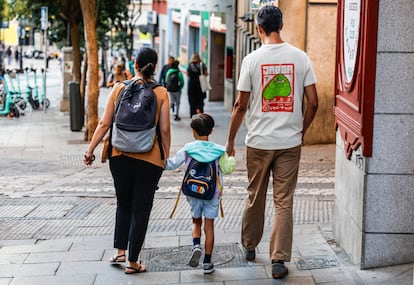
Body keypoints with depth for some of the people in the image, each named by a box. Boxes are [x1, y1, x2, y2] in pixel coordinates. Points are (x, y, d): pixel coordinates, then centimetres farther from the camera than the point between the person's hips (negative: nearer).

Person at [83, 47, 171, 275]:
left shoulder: (119, 89, 0)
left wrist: (90, 150, 8)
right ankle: (132, 262, 9)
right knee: (140, 209, 6)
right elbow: (165, 130, -4)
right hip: (149, 160, -2)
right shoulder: (161, 93, -3)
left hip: (120, 156, 2)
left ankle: (120, 251, 20)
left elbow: (104, 124, -1)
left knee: (124, 205, 21)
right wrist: (166, 157, 9)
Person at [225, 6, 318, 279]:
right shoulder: (300, 57, -2)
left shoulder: (253, 59, -7)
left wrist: (230, 140, 6)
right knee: (284, 202, 4)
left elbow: (241, 105, -5)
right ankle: (279, 260, 3)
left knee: (255, 197, 16)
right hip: (290, 143, 1)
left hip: (259, 142, 0)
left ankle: (249, 246, 33)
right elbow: (313, 102, -2)